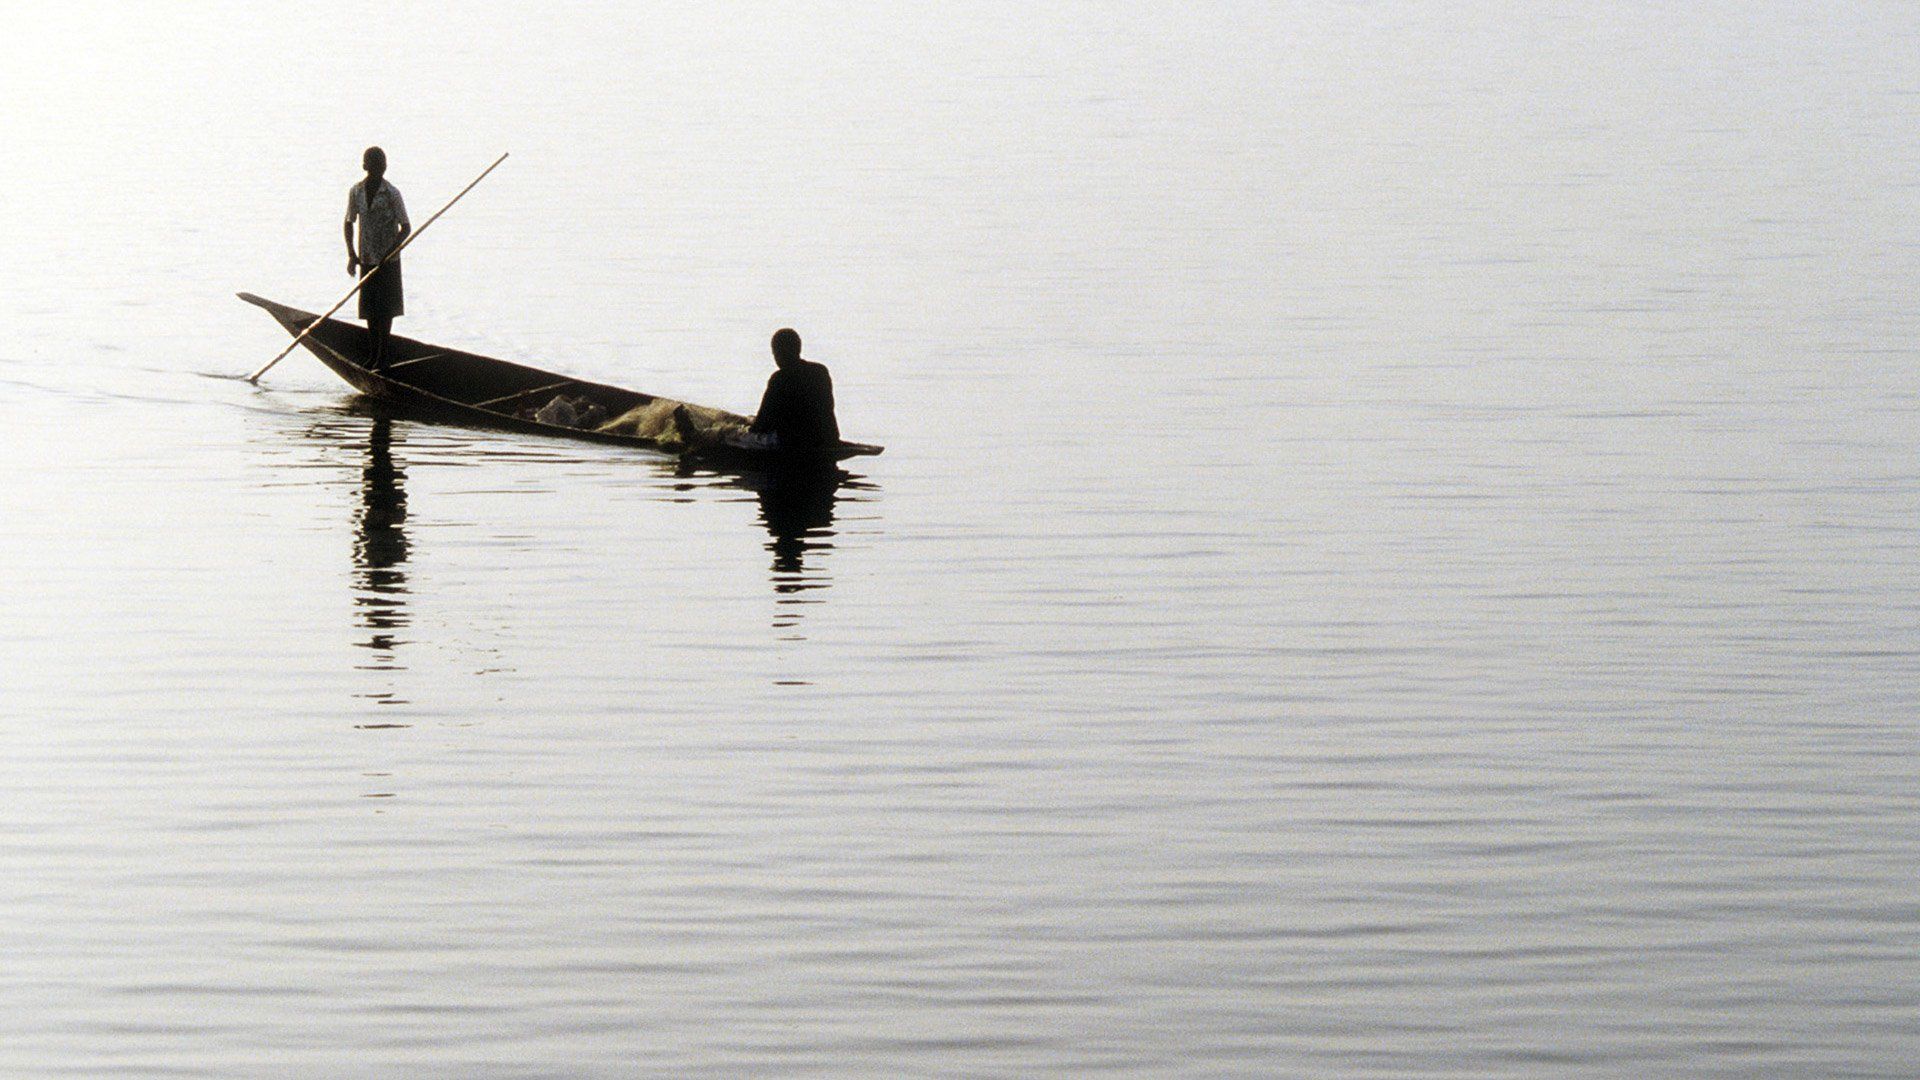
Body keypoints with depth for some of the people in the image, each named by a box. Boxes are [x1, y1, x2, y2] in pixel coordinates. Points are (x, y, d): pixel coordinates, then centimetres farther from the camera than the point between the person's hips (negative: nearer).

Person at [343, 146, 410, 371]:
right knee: (370, 308, 9)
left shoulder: (392, 194, -10)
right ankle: (372, 354, 19)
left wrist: (389, 253, -16)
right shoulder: (356, 191, 1)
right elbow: (349, 224, 12)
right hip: (366, 260, 4)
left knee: (384, 309, -2)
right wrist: (351, 255, 4)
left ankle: (383, 356, 3)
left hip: (388, 261, -4)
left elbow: (406, 227, -7)